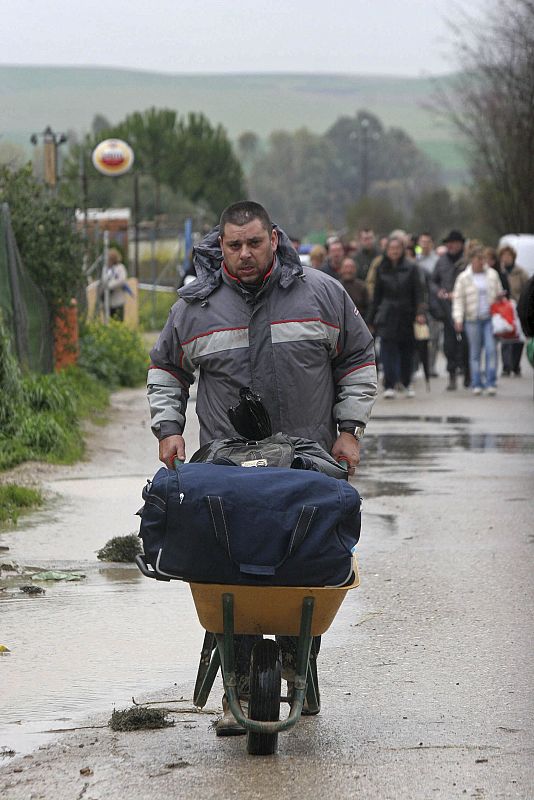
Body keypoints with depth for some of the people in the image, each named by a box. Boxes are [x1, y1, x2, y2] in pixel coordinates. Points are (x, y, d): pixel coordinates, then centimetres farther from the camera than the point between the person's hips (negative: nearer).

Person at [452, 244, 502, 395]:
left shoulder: (492, 274, 10)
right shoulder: (464, 278, 2)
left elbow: (499, 293, 21)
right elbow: (458, 299, 0)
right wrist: (458, 319, -8)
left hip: (490, 318, 1)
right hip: (472, 319, -1)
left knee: (491, 349, -10)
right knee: (475, 352, 3)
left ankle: (491, 383, -7)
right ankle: (476, 384, 10)